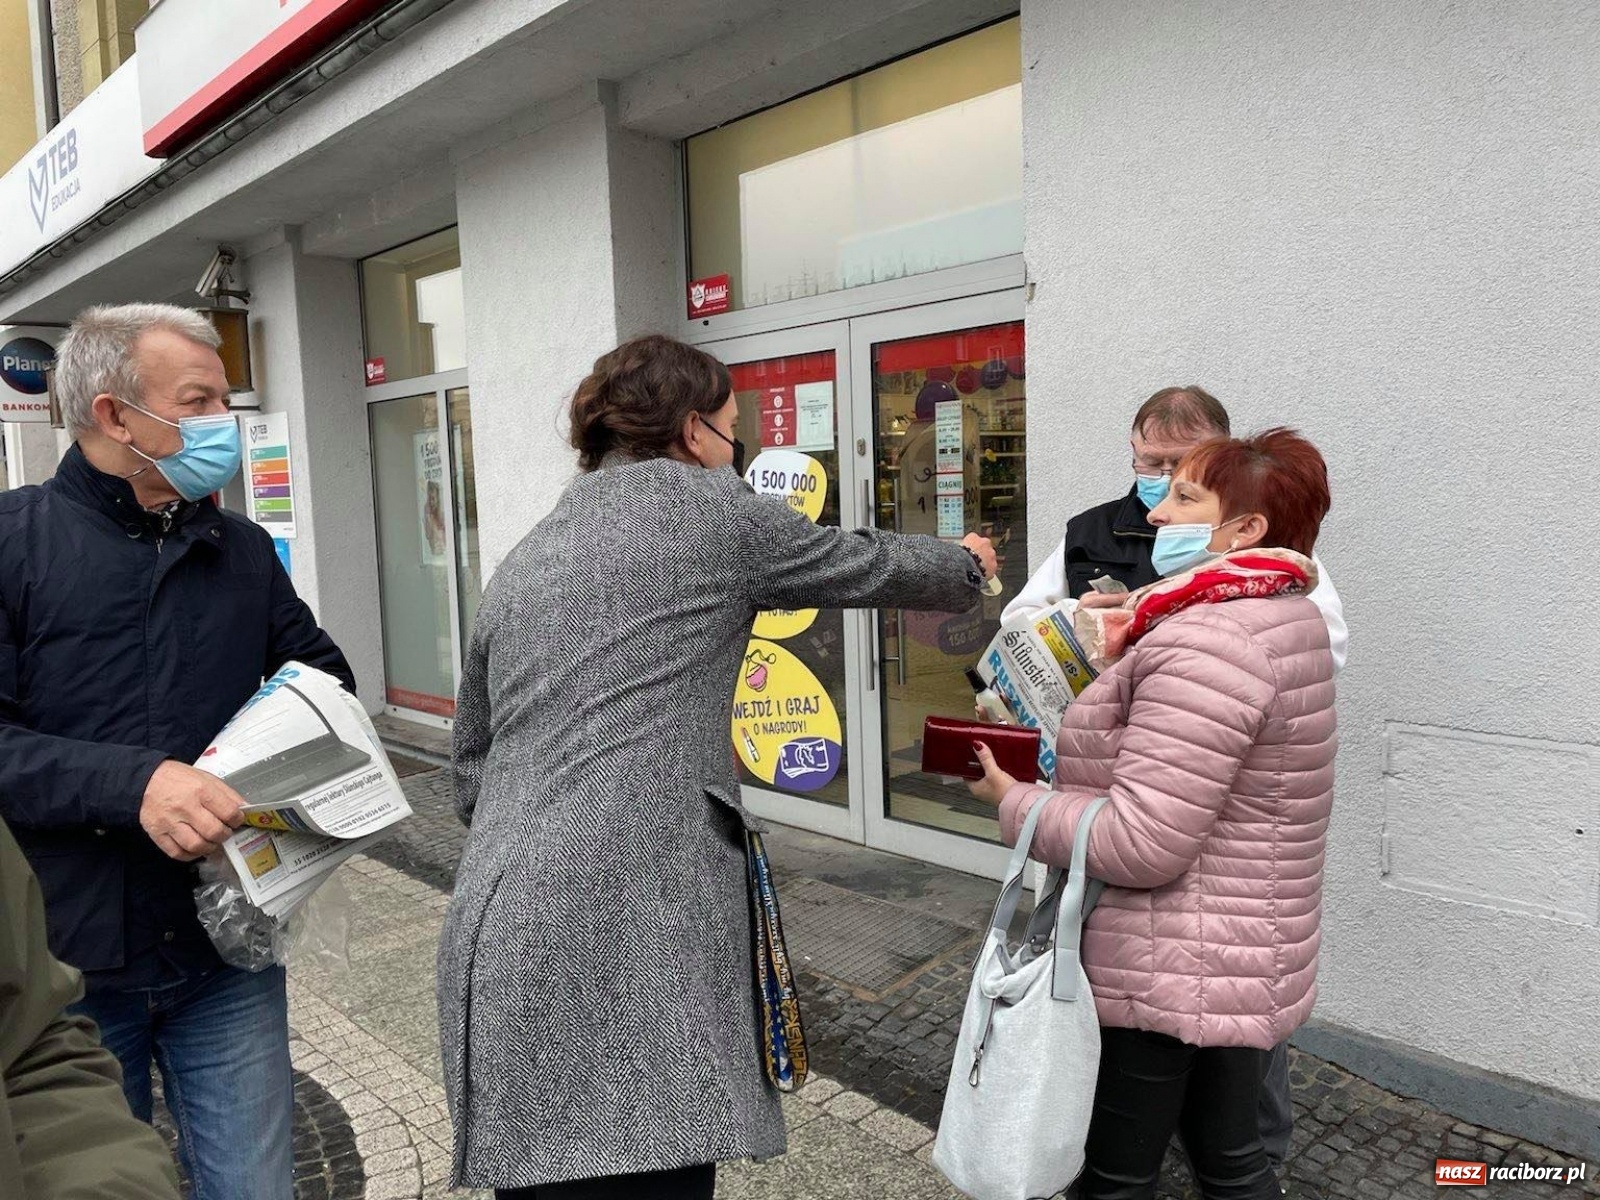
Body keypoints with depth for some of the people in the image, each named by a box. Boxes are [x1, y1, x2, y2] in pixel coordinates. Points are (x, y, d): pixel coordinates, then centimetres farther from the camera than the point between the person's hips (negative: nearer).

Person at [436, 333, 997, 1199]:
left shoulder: (520, 565, 18)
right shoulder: (704, 506, 1)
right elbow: (860, 565, 15)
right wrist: (967, 568, 34)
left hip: (500, 941, 8)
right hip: (625, 939, -7)